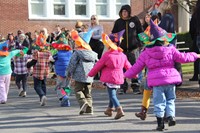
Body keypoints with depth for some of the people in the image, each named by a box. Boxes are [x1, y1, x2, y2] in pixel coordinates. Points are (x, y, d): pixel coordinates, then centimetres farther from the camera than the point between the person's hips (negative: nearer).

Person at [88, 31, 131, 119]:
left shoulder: (107, 55, -13)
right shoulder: (122, 55, 5)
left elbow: (98, 66, -4)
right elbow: (128, 66, 16)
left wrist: (90, 74, 10)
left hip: (110, 79, -6)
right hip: (119, 78, 6)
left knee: (112, 95, -5)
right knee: (112, 94, 21)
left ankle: (119, 110, -23)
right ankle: (109, 110, 33)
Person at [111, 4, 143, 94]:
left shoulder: (135, 20, 4)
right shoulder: (118, 22, 8)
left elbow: (140, 32, 8)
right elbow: (113, 34, 12)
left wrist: (139, 43, 0)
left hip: (133, 48, -1)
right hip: (122, 49, 2)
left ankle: (135, 86, 7)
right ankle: (123, 87, 9)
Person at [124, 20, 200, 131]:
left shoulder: (146, 54, 1)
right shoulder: (171, 50, -2)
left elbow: (137, 66, 6)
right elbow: (183, 58, 2)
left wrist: (128, 74, 21)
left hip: (156, 81, 0)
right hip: (170, 79, 1)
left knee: (159, 102, 5)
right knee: (170, 99, 17)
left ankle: (160, 123, 3)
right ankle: (171, 116, 0)